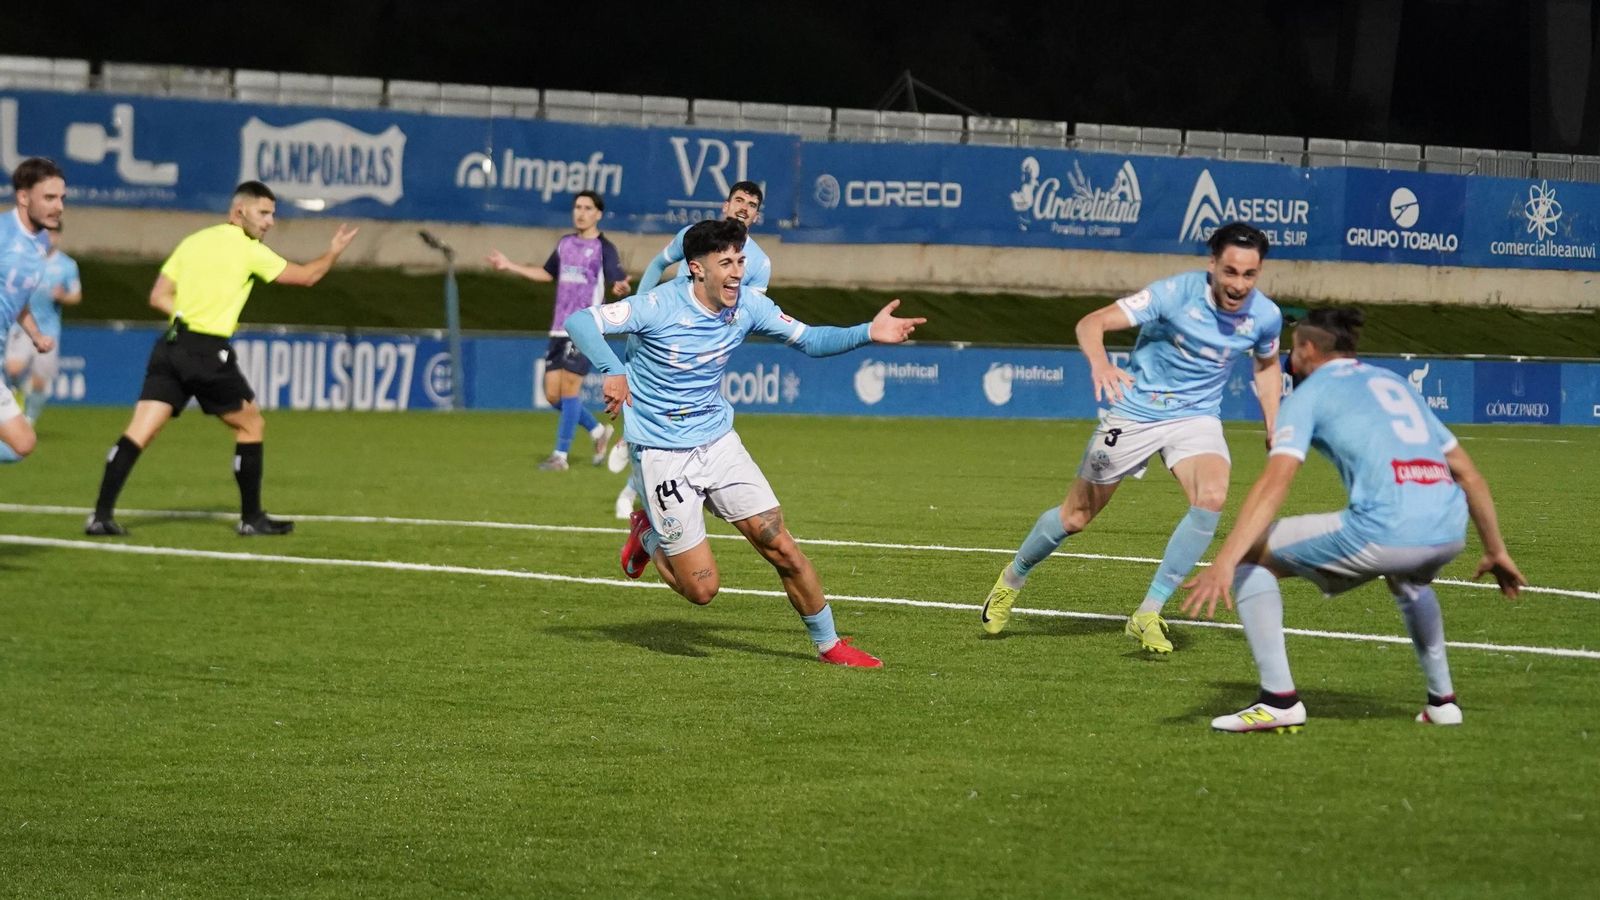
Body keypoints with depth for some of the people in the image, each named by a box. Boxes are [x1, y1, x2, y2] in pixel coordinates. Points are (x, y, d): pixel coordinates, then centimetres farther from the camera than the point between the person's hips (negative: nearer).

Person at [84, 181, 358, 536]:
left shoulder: (193, 241, 14)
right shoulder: (249, 250, -1)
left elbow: (158, 296, 14)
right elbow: (306, 277, 8)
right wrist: (333, 252, 24)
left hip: (171, 346, 5)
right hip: (208, 353, -5)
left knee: (140, 431, -2)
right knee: (252, 425, 13)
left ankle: (101, 515, -12)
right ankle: (251, 517, 17)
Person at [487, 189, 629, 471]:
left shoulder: (604, 248, -5)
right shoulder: (565, 244, 14)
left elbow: (619, 279, -16)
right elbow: (547, 273, 29)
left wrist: (621, 287, -39)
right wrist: (510, 266, 29)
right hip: (559, 329, 7)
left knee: (569, 388, -9)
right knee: (553, 394, 5)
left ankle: (561, 456, -2)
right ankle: (598, 432, 25)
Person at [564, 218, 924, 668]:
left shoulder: (747, 305, -5)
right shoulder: (658, 307, -20)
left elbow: (809, 340, 6)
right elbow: (579, 322, -23)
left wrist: (867, 333, -10)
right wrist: (613, 371, -40)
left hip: (718, 441, 5)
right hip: (662, 456, -5)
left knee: (782, 548, -4)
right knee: (701, 588, -4)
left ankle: (829, 644, 15)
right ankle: (648, 535, 27)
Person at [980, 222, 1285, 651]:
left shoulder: (1265, 316, -11)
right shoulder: (1176, 293, -24)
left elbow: (1267, 365, 13)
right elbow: (1092, 323, -28)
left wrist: (1277, 433, 5)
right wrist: (1100, 362, -49)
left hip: (1196, 417, 2)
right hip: (1136, 412, -2)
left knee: (1211, 497, -28)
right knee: (1075, 516, 6)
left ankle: (1148, 615, -15)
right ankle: (1011, 580, 38)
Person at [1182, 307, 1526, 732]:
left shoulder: (1310, 392, 10)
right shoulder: (1394, 382, 28)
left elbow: (1274, 482, -5)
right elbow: (1468, 474, 27)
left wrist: (1224, 564, -13)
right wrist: (1496, 551, 35)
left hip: (1384, 530, -7)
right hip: (1450, 532, 7)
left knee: (1250, 556, 9)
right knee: (1407, 576, 43)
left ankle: (1279, 699, 2)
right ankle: (1442, 699, 40)